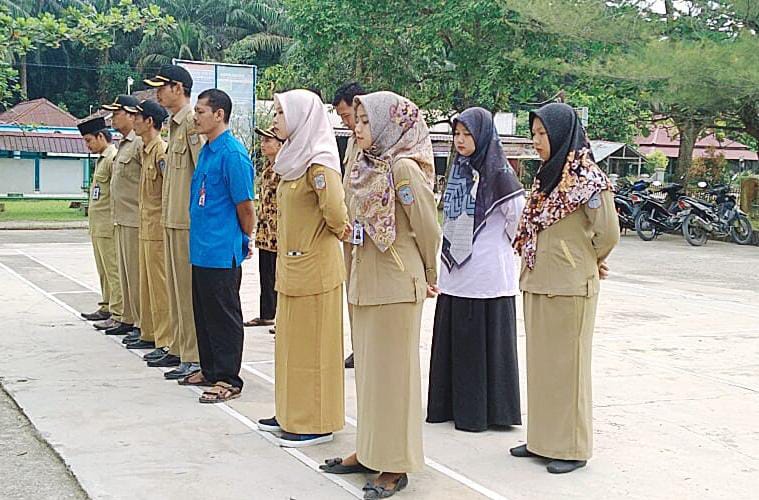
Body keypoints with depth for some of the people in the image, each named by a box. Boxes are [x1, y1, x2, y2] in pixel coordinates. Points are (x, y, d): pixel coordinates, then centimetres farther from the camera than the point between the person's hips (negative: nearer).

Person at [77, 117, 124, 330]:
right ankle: (106, 307, 27)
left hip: (109, 226, -10)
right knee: (103, 271, 17)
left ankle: (118, 315, -5)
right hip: (97, 227, 10)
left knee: (113, 271, -7)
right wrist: (94, 224, 21)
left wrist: (116, 222, -20)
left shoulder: (114, 157, -14)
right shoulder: (101, 159, 18)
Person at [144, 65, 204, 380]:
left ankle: (195, 357, 1)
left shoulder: (193, 123, -13)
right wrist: (166, 213, 20)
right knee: (176, 286, 15)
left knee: (188, 288, -6)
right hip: (172, 220, 10)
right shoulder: (175, 124, 17)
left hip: (188, 221, -10)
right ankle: (179, 349, 25)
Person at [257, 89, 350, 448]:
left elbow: (335, 210, -31)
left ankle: (318, 423, 11)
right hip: (292, 267, 9)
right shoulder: (294, 160, 11)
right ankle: (293, 414, 28)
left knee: (312, 343, 0)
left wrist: (339, 230, -12)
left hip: (315, 269, -9)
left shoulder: (318, 163, -18)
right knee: (291, 341, 16)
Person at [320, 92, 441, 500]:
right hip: (365, 281, 8)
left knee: (392, 369, 0)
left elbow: (428, 229, -12)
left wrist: (426, 276, 1)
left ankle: (395, 465, 11)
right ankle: (371, 450, 27)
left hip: (396, 285, -8)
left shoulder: (403, 168, -16)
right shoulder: (366, 166, 8)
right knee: (368, 366, 15)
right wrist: (357, 272, 12)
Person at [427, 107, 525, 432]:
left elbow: (520, 213, -12)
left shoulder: (496, 172, -10)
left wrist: (507, 244, 0)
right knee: (452, 339, 11)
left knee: (484, 340, 0)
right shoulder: (459, 170, 13)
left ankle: (484, 409, 10)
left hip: (487, 274, -7)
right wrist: (448, 253, 15)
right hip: (455, 271, 7)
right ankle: (452, 404, 21)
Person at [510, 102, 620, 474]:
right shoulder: (546, 177, 12)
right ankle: (543, 437, 25)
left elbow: (608, 234, -12)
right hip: (537, 284, 8)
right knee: (540, 360, 13)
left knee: (566, 363, 1)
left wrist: (587, 262, 3)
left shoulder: (588, 179, -12)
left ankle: (572, 446, 12)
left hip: (570, 287, -8)